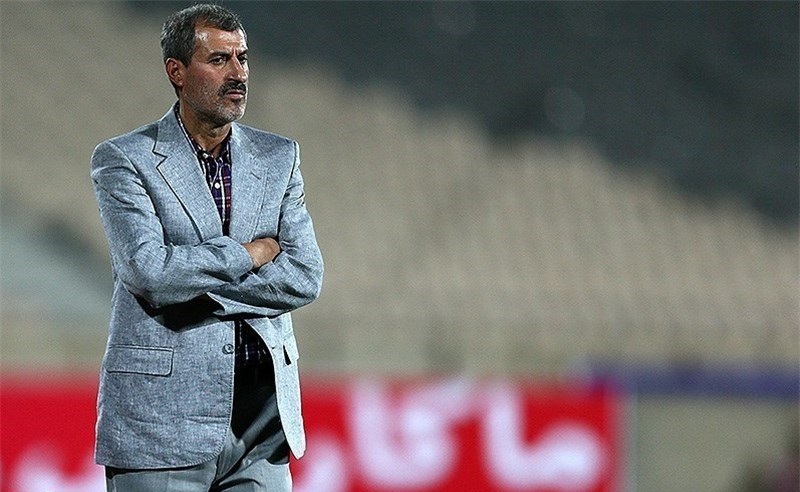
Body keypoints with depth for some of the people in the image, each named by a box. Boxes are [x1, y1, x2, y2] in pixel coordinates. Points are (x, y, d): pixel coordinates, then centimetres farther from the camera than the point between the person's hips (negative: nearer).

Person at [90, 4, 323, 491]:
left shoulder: (280, 157, 12)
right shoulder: (123, 159, -1)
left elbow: (305, 277, 1)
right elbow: (147, 270, -15)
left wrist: (191, 280, -8)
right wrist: (247, 254, -5)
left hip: (263, 416, 4)